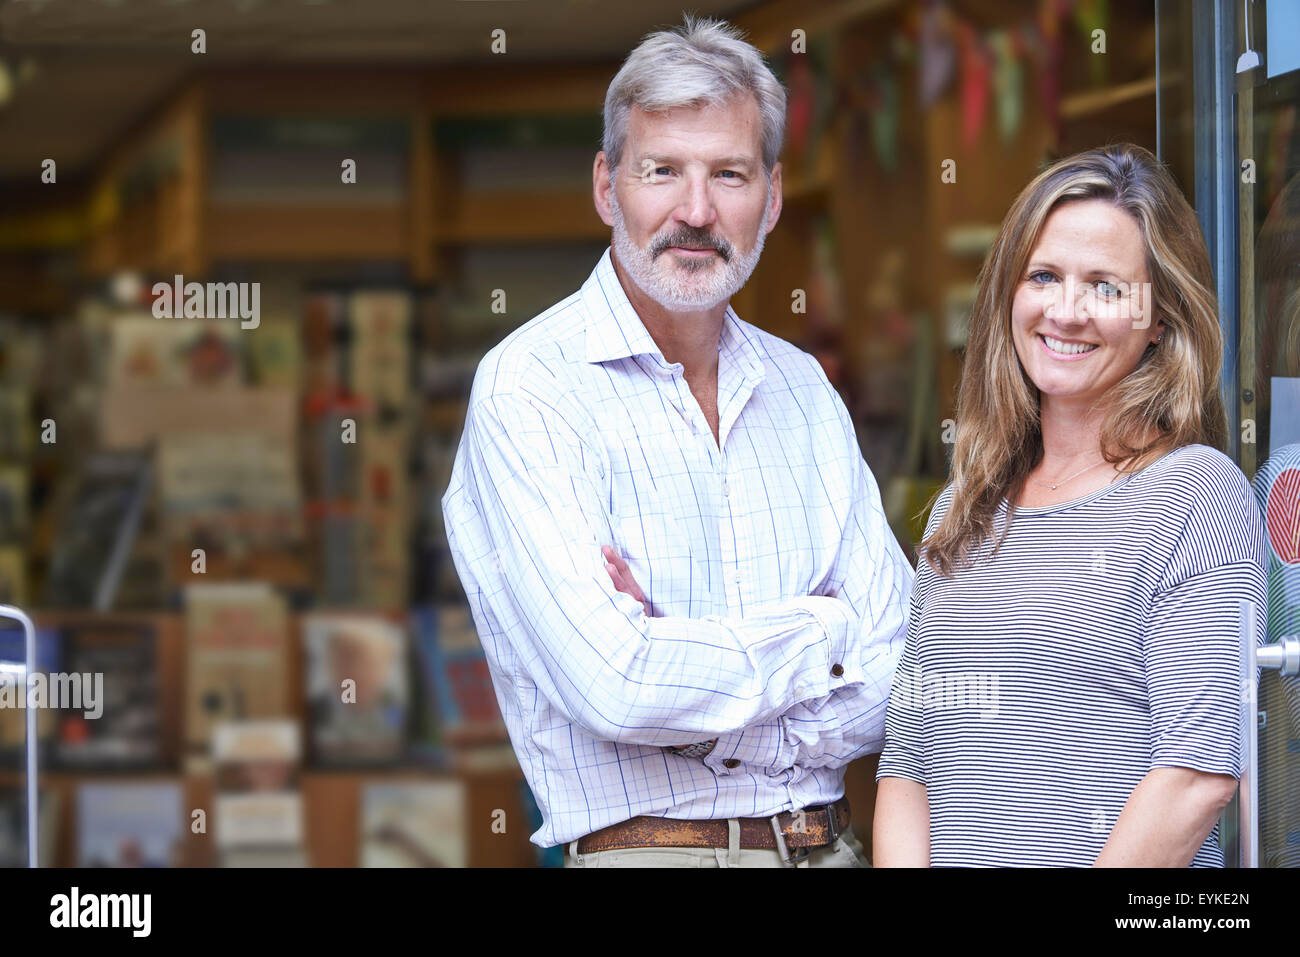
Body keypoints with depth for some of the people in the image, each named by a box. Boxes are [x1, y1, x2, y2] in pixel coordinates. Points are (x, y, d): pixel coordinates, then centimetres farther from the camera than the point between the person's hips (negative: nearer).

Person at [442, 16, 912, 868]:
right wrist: (820, 633, -8)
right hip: (642, 845, -4)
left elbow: (901, 683, 0)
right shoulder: (527, 390, -11)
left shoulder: (803, 390, 7)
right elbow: (614, 688, -22)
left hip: (829, 839, 5)